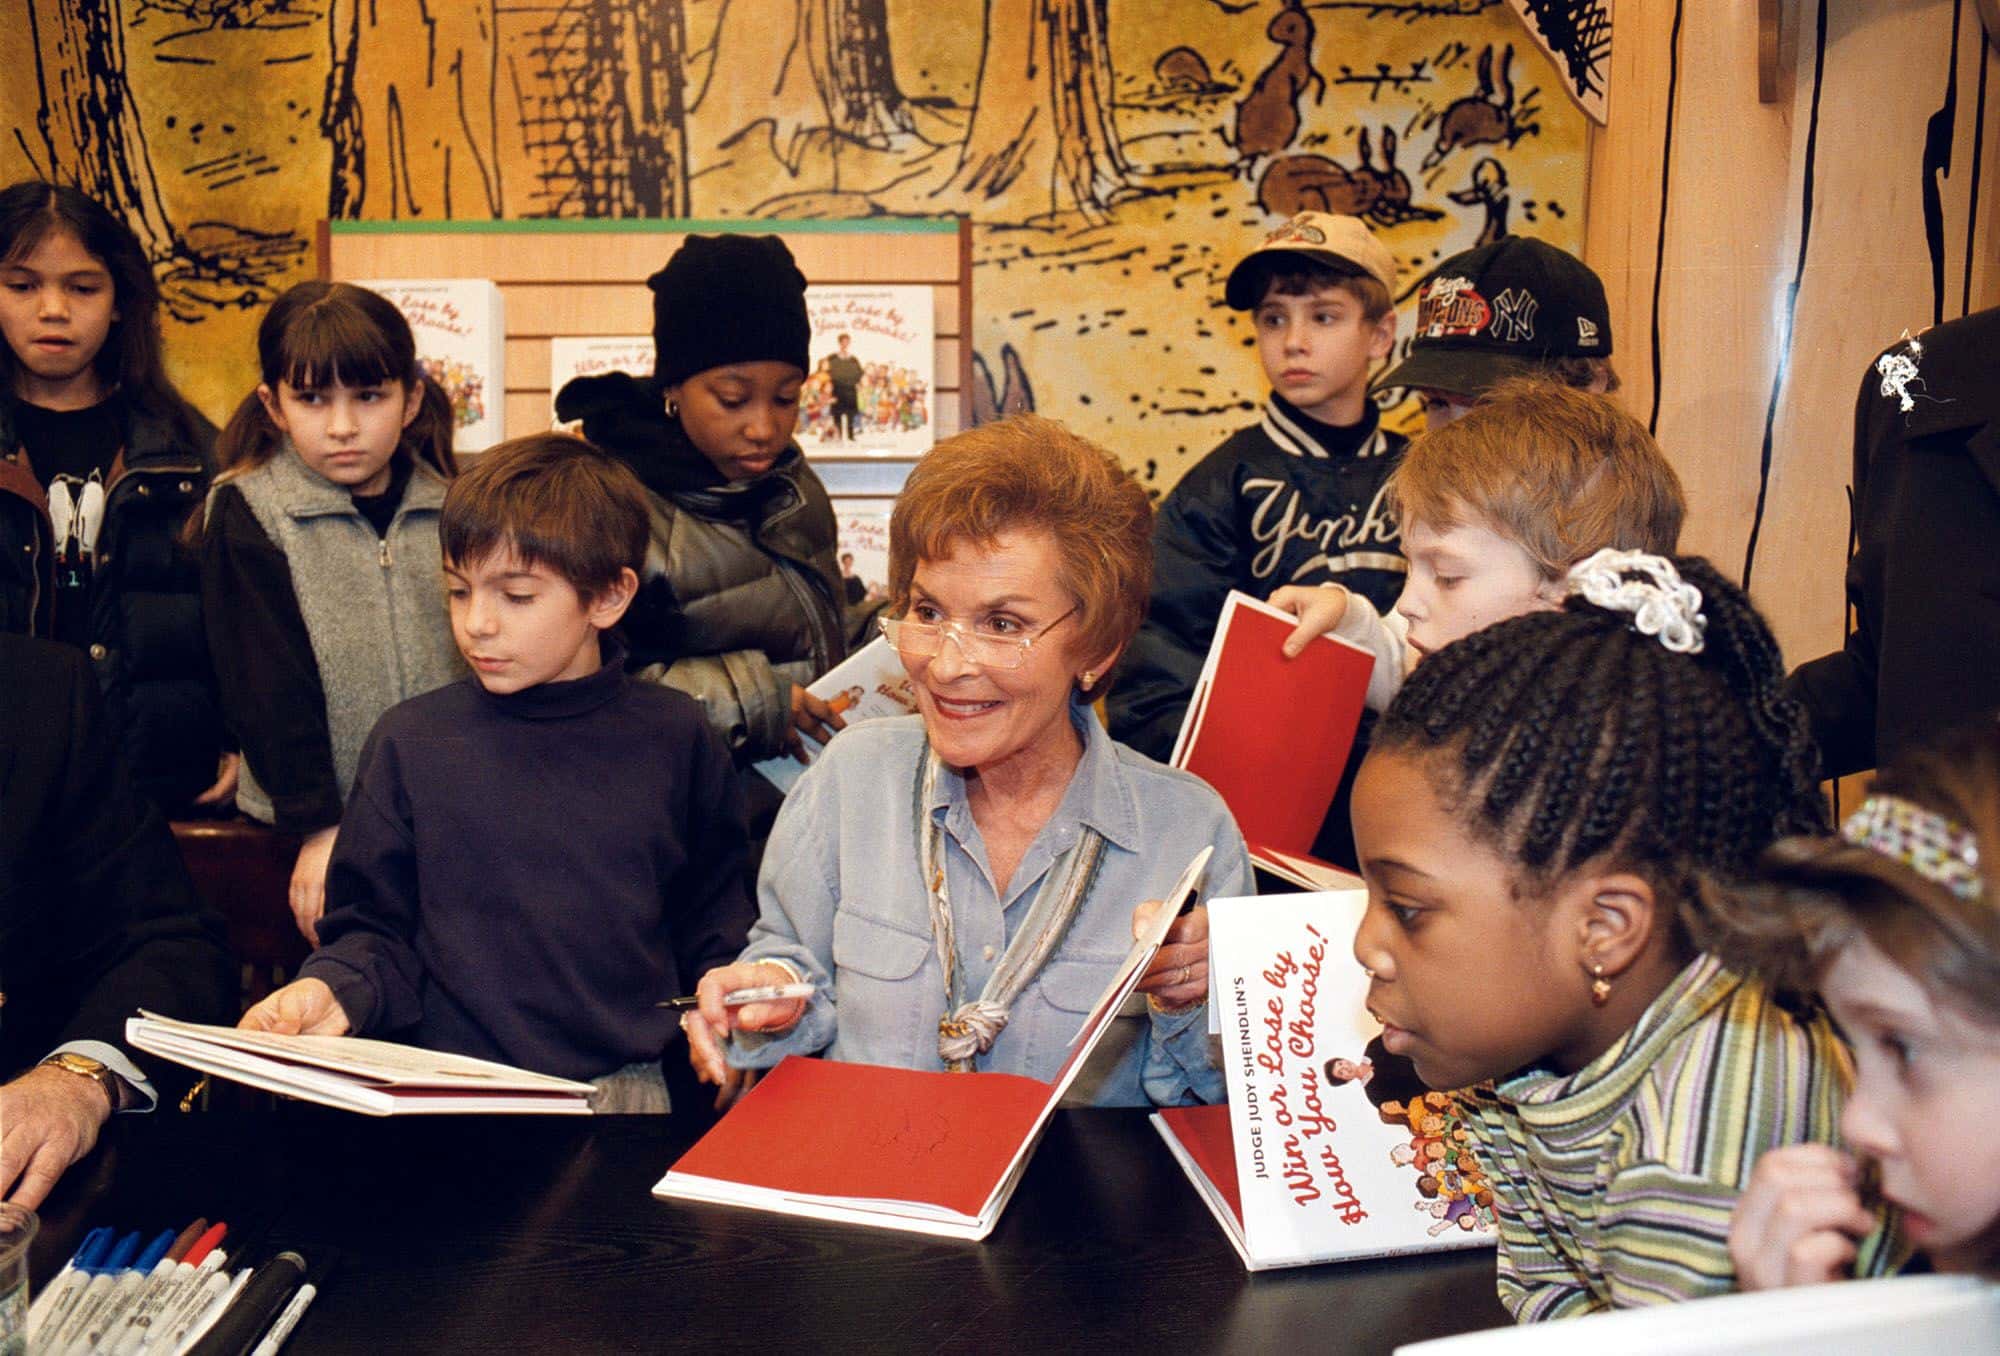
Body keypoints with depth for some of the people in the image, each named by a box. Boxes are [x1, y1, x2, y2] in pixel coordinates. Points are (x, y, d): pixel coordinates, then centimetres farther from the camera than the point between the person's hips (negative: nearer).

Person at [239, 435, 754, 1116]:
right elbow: (376, 929, 10)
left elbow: (712, 923, 14)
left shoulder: (673, 738, 6)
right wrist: (332, 990, -9)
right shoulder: (411, 738, 6)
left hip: (631, 1083, 0)